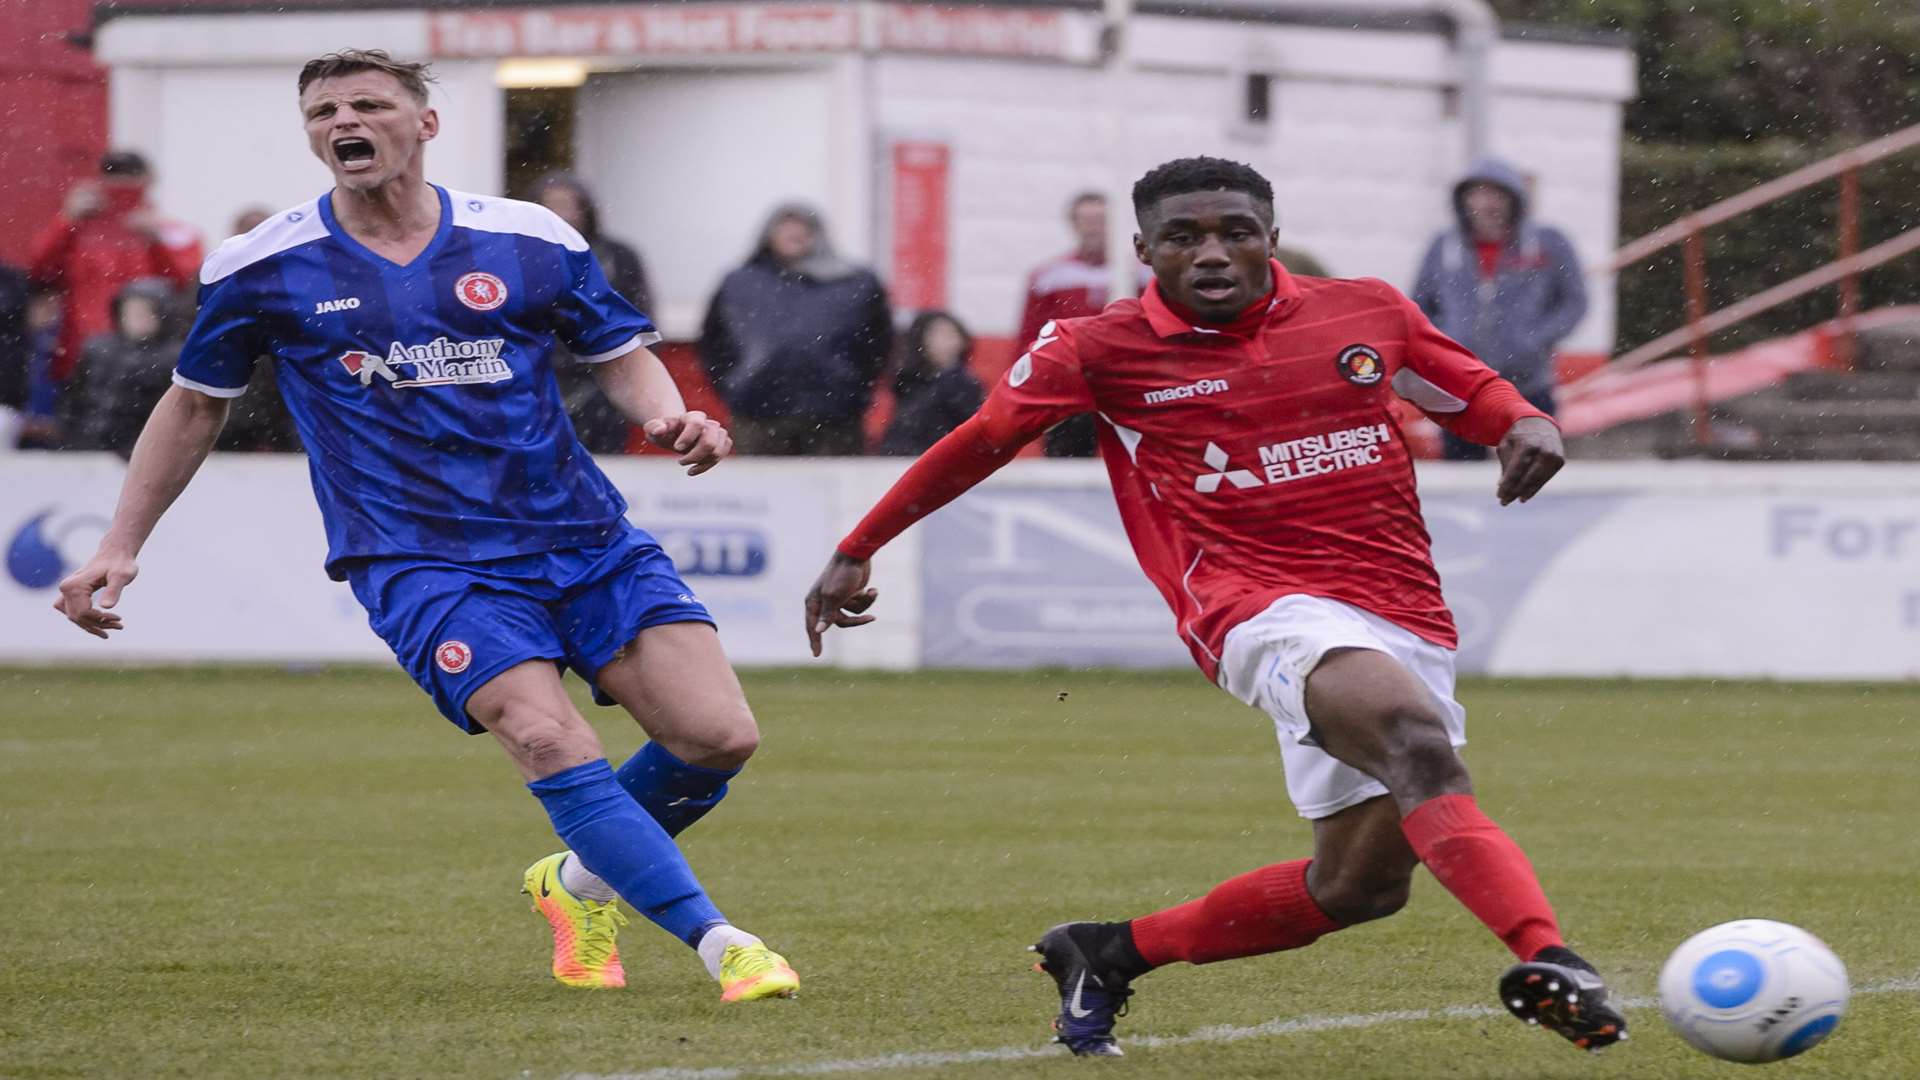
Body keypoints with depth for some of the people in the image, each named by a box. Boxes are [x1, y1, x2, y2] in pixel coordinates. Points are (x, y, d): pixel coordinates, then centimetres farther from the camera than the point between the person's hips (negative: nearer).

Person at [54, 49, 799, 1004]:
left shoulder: (529, 242, 3)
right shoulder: (261, 270, 1)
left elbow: (622, 353, 13)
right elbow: (195, 404, 14)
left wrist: (670, 416, -9)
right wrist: (119, 548, 12)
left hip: (582, 539, 3)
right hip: (416, 559, -3)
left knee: (717, 736, -9)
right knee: (548, 739, -27)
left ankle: (584, 880, 21)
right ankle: (719, 942, -19)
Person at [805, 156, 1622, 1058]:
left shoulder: (1370, 313, 8)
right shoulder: (1101, 350, 2)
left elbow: (1470, 389, 24)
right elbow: (981, 442, 15)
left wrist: (1523, 423, 0)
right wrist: (857, 551, 22)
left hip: (1411, 626, 6)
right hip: (1268, 612, -6)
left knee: (1360, 886, 5)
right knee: (1417, 737, -35)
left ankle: (1110, 953, 24)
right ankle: (1546, 962, -53)